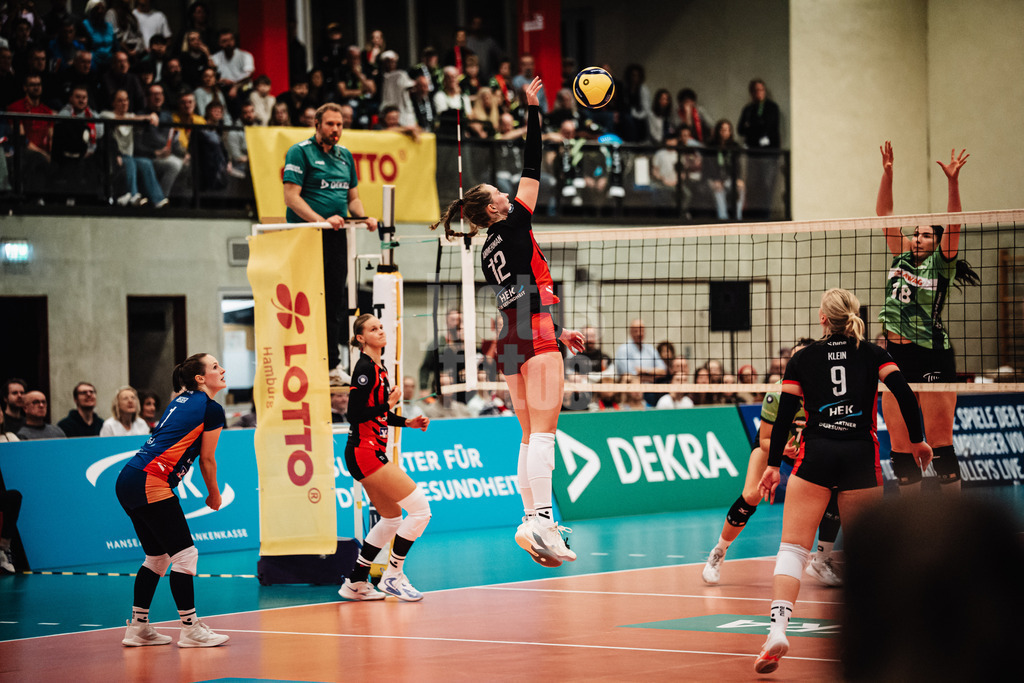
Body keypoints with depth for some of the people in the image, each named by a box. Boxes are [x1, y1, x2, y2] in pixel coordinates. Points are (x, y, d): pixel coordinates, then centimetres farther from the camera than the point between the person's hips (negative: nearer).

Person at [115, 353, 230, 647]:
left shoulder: (181, 402, 21)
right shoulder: (212, 409, -4)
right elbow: (207, 460, 1)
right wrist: (214, 495, 17)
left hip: (128, 480, 9)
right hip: (151, 484, -9)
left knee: (157, 556, 17)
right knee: (184, 554, -2)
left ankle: (138, 627, 20)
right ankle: (190, 629, 1)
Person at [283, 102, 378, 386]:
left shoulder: (345, 155, 16)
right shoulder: (300, 152, -5)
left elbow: (353, 197, 23)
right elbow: (291, 197, -13)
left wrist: (365, 218, 2)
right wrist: (321, 220, -24)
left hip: (336, 236, 7)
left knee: (336, 302, 9)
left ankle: (332, 366, 17)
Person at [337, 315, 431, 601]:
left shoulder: (379, 368, 16)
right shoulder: (364, 368, -14)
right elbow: (356, 414, -20)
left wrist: (406, 422, 13)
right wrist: (389, 403, -13)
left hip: (372, 454, 10)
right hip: (364, 452, -10)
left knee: (391, 519, 18)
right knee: (420, 507, -12)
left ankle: (355, 583, 21)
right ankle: (392, 576, -3)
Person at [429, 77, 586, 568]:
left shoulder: (489, 250, 17)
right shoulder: (513, 225, -4)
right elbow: (532, 169, -3)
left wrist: (558, 333, 28)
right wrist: (533, 111, 3)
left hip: (511, 342, 8)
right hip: (535, 337, -8)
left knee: (531, 437, 7)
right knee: (544, 432, -14)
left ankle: (531, 522, 3)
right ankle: (542, 520, -22)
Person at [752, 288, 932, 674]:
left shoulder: (802, 359, 9)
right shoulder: (873, 354, 10)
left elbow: (785, 413, 4)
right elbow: (904, 393, -3)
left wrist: (773, 465, 9)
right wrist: (917, 439, 7)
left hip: (815, 456, -1)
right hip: (861, 456, 1)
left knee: (793, 548, -4)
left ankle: (778, 629, -23)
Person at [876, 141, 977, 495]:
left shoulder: (941, 264, -1)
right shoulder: (901, 258, 12)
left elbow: (953, 226, -14)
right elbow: (884, 214, 8)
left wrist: (952, 180, -25)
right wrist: (887, 173, -3)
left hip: (932, 359, -5)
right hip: (896, 357, 5)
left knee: (938, 441, -6)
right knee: (899, 442, 5)